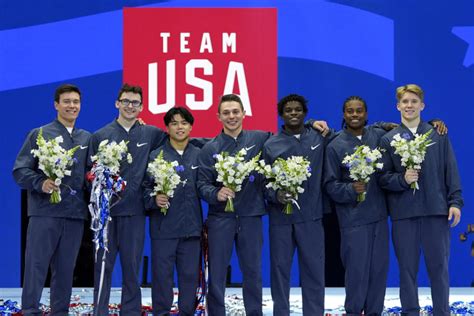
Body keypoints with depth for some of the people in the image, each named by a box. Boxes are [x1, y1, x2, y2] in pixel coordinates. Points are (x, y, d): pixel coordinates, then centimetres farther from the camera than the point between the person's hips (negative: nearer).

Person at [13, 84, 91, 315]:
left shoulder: (87, 138, 15)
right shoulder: (39, 134, 4)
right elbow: (20, 170, 0)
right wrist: (41, 183, -17)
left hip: (75, 213, 3)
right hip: (44, 211, -3)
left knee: (65, 268, 7)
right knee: (36, 266, -4)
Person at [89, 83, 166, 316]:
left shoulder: (150, 134, 7)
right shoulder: (100, 136, 4)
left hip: (134, 211, 1)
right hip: (105, 210, -1)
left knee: (132, 266, 6)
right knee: (103, 265, 3)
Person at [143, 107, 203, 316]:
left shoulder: (199, 155, 8)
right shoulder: (156, 156, 2)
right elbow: (145, 187, -1)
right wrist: (154, 199, -18)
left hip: (191, 226, 2)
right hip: (163, 226, -2)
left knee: (190, 273, 5)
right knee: (162, 273, 1)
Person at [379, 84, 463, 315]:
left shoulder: (439, 135, 7)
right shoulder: (388, 140, 6)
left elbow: (451, 172, 5)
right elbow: (383, 177, 2)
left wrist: (455, 202, -3)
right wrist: (402, 179, -15)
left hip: (437, 210, 0)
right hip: (403, 212, 0)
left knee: (439, 266, 4)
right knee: (407, 268, 6)